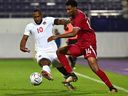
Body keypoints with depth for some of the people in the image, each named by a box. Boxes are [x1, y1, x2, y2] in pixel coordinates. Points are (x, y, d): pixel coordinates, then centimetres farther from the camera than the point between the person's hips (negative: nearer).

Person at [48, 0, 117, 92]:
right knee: (60, 52, 0)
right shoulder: (74, 15, 8)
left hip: (89, 43, -10)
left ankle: (111, 88, -12)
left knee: (94, 68, -21)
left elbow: (74, 33, -32)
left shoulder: (79, 17, -21)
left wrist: (57, 36, -31)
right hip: (80, 43, 10)